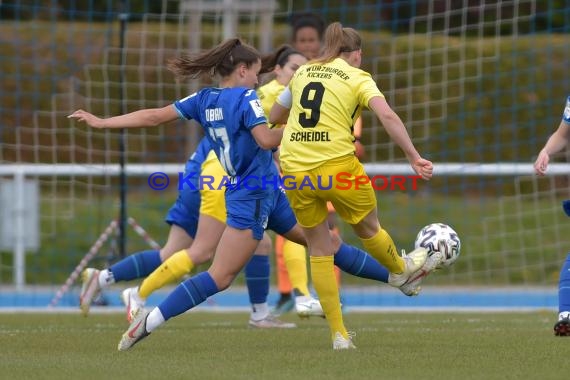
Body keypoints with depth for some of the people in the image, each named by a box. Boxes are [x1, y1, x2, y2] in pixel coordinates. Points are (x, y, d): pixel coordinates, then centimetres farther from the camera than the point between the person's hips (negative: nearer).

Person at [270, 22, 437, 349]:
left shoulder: (303, 73, 14)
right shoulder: (358, 78, 1)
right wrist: (414, 158, -16)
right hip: (337, 166, -4)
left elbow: (274, 117, 25)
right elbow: (387, 116, -15)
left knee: (319, 250, 14)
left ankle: (339, 334, 14)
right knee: (368, 228, 24)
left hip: (294, 171, 4)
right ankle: (401, 269, 52)